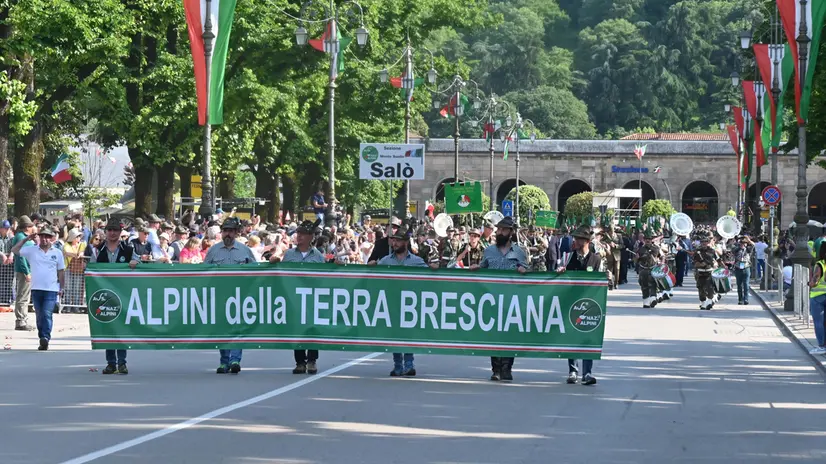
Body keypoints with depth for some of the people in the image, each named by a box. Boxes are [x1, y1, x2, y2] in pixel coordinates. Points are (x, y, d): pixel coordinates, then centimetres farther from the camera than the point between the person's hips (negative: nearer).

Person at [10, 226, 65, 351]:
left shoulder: (57, 253, 5)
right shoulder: (31, 250, 5)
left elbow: (61, 271, 10)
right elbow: (14, 250, 1)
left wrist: (61, 288, 6)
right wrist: (26, 239, -5)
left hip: (51, 290, -2)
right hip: (36, 289, 2)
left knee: (47, 314, -16)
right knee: (39, 316, 8)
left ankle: (45, 338, -24)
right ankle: (43, 340, 16)